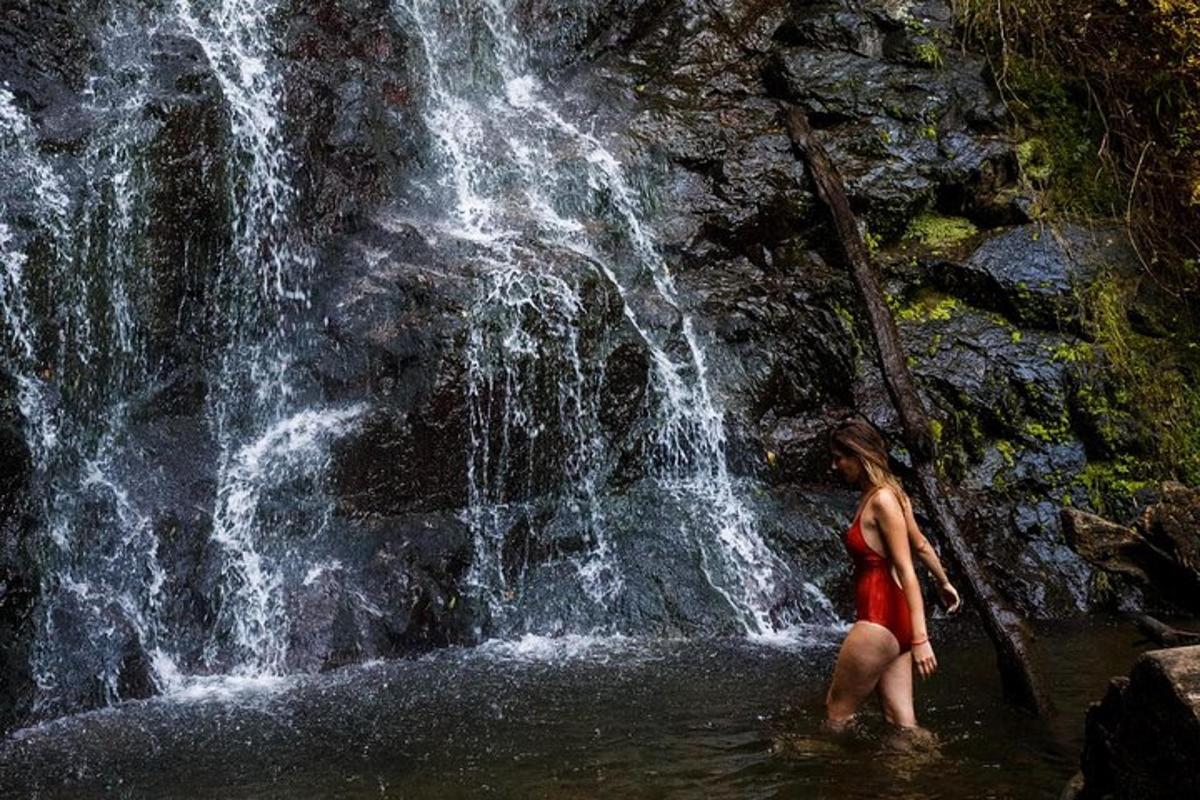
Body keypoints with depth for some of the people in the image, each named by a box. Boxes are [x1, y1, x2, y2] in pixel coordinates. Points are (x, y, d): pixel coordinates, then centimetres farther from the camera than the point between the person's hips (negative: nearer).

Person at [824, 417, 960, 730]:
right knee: (902, 723, 9)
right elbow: (921, 544, 24)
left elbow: (905, 568, -21)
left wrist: (920, 638, -24)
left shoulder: (882, 499, -16)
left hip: (879, 622, -9)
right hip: (891, 621, 9)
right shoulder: (874, 495, 12)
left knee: (836, 716, 2)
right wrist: (944, 583, 41)